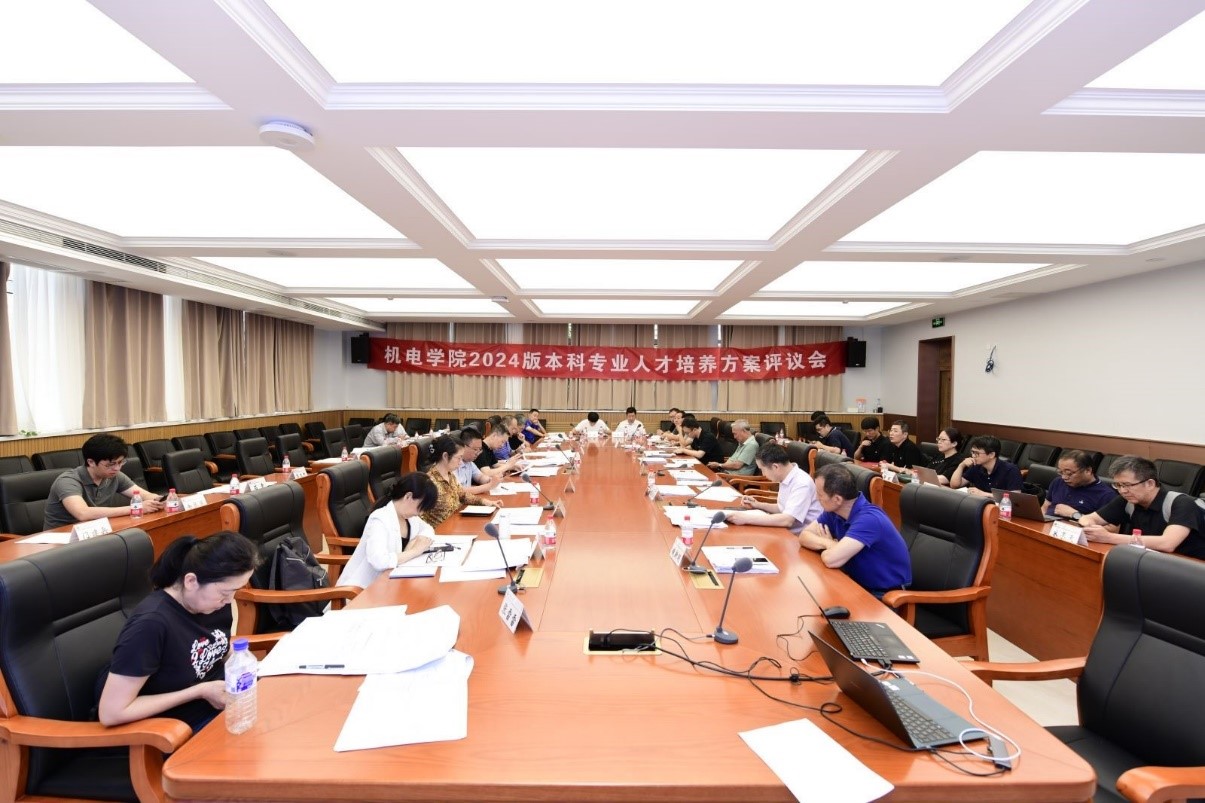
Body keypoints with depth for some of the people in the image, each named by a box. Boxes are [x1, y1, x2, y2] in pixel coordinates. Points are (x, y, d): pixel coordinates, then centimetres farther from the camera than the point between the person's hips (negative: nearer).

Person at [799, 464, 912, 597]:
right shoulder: (834, 511, -4)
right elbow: (804, 536, 0)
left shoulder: (869, 519, -28)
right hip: (858, 584, 7)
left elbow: (831, 560, -35)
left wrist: (825, 547, -12)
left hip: (884, 595, -7)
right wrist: (829, 544, -19)